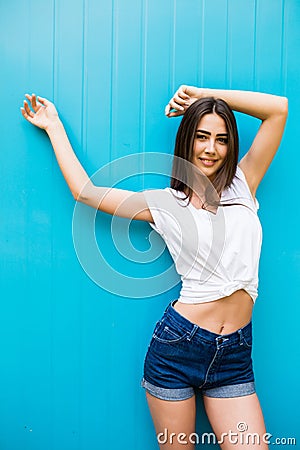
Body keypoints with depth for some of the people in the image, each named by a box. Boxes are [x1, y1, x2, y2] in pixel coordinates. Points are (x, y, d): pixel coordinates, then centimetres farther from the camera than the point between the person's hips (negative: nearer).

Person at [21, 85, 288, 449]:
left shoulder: (242, 185, 7)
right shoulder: (165, 203, 2)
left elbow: (279, 109, 5)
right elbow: (86, 191, 3)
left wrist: (204, 94, 5)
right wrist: (54, 126, 12)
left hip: (235, 355, 2)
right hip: (179, 342, -2)